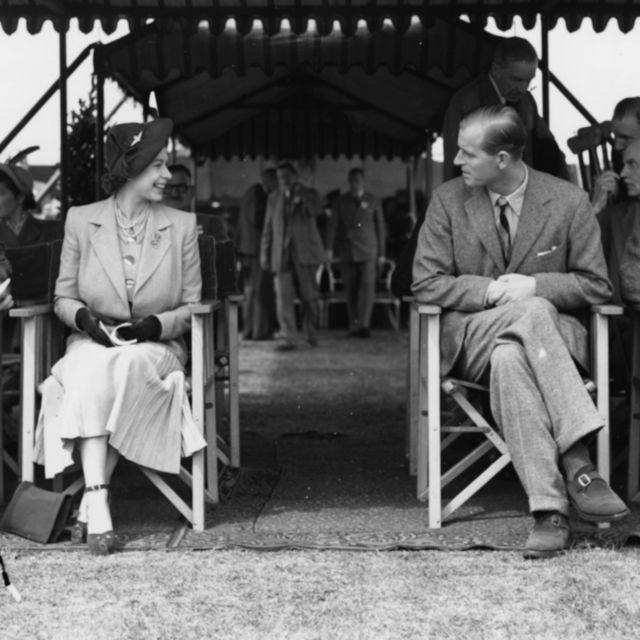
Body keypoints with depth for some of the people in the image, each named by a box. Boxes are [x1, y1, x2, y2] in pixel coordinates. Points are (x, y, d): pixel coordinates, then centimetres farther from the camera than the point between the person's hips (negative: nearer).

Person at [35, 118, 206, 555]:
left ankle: (90, 499, -31)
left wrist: (157, 325, -14)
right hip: (91, 344, 0)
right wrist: (84, 318, -13)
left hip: (158, 348, 0)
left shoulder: (182, 226, 7)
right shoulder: (81, 221, 6)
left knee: (121, 369, -36)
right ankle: (98, 502, -42)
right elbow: (63, 298, 10)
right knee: (91, 374, -36)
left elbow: (193, 306, 7)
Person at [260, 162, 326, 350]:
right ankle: (287, 337, -11)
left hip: (304, 252, -2)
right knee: (283, 297, -10)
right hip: (281, 254, 2)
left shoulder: (308, 195, 6)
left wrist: (299, 195, -19)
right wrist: (265, 254, 9)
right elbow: (268, 228, 15)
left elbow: (315, 211, -17)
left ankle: (311, 334, 22)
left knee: (309, 296, 4)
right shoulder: (273, 198, 13)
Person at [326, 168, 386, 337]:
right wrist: (329, 248, -8)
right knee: (350, 290, 2)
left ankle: (364, 325, -16)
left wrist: (381, 253, 7)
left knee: (367, 286, -13)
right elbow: (332, 225, 4)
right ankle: (354, 327, 7)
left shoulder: (373, 201, 8)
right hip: (347, 252, 2)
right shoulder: (341, 202, 10)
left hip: (368, 252, -2)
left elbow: (380, 227, 11)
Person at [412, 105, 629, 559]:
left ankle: (550, 508, -44)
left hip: (553, 333, 0)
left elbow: (596, 285, 3)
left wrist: (535, 285, -14)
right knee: (530, 312, -36)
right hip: (473, 337, 0)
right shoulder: (448, 200, 3)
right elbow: (427, 284, 1)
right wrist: (491, 290, -14)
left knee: (510, 357, -38)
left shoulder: (569, 201, 0)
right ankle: (576, 464, -42)